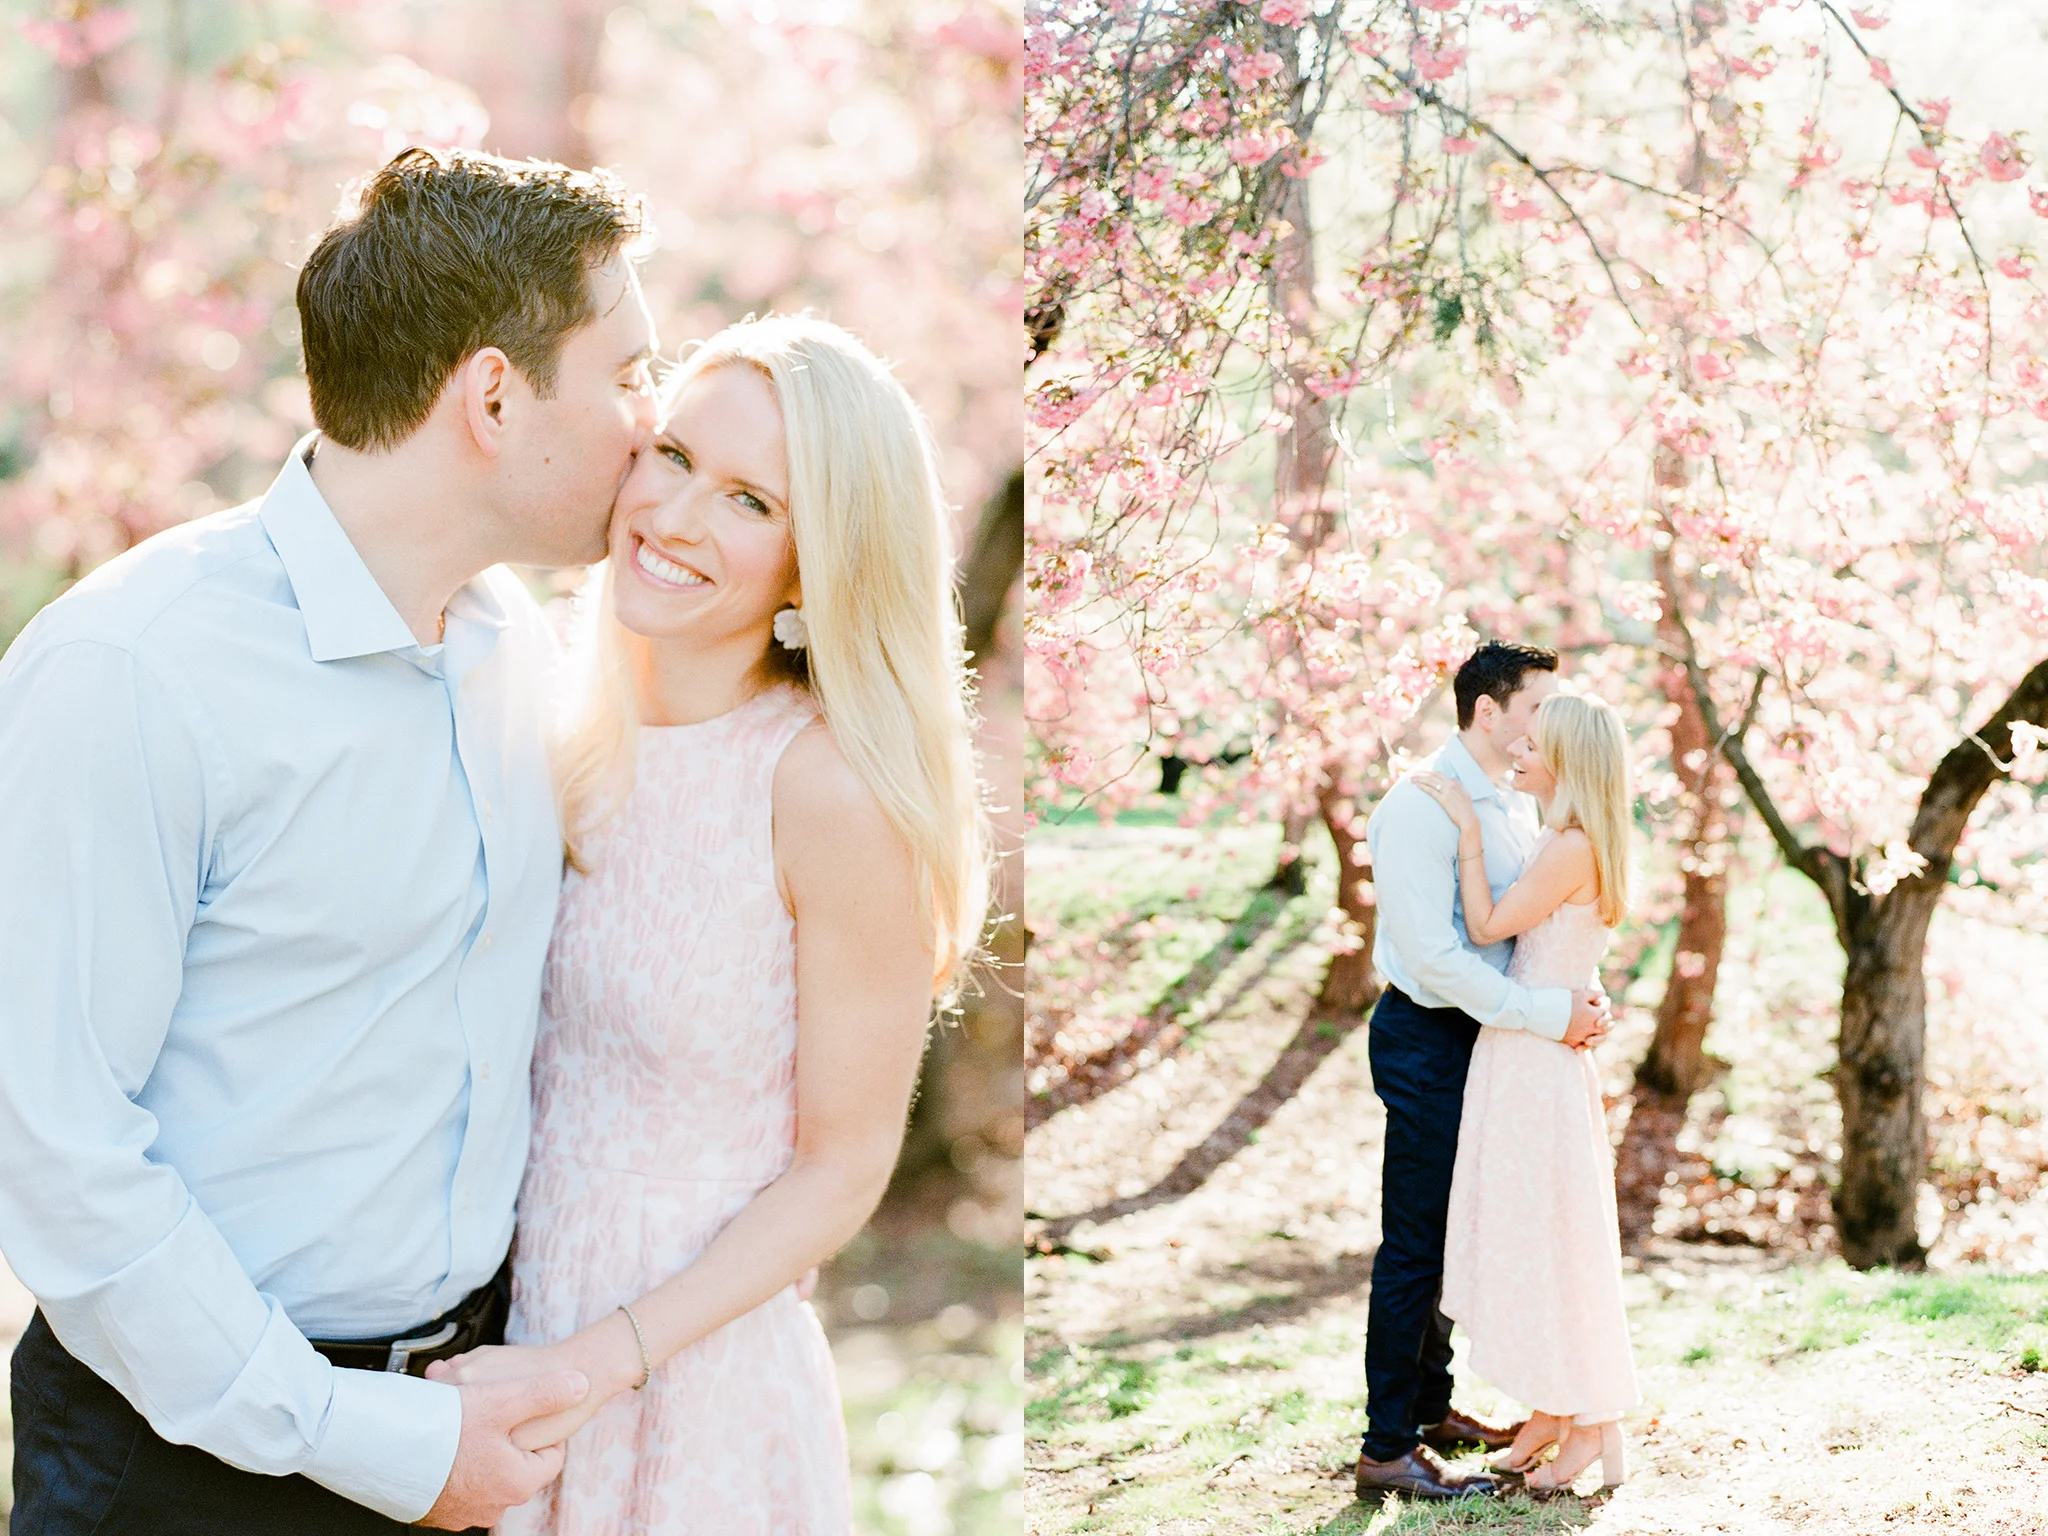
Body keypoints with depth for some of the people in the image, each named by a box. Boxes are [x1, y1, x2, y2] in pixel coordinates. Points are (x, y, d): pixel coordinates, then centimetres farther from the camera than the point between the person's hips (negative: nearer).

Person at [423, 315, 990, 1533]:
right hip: (510, 1346, 5)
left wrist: (590, 1365, -17)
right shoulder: (589, 740, -2)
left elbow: (841, 1170, -14)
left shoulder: (835, 790, -20)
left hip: (694, 1381, -5)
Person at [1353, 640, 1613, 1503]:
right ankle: (1387, 1449, 4)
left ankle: (1429, 1406, 31)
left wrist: (1578, 993, -1)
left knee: (1453, 1233, 17)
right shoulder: (1420, 806, -18)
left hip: (1487, 1036, 9)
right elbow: (1433, 954, -24)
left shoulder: (1518, 803, 10)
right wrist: (1548, 1014, -23)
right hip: (1428, 1041, -9)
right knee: (1414, 1244, -4)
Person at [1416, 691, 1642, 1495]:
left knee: (1550, 1240, -1)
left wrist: (1469, 827, -13)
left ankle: (1594, 1428, 9)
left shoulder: (1574, 848, -18)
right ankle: (1550, 1412, 23)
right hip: (1518, 1060, 9)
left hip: (1539, 1065, -9)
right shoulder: (1564, 843, 12)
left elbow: (1487, 926, -16)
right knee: (1523, 1238, 14)